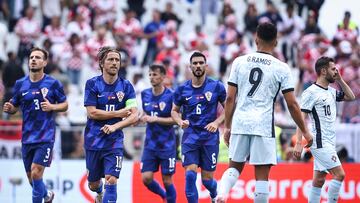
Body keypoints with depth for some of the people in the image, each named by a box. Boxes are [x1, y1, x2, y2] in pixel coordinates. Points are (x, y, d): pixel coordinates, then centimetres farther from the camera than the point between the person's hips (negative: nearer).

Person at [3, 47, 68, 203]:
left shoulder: (53, 84, -3)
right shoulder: (20, 84, 5)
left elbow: (65, 105, 5)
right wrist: (8, 108, -11)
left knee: (36, 173, -17)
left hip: (46, 137, -4)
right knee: (31, 178, 12)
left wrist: (52, 107, -15)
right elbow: (14, 107, 12)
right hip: (27, 138, 4)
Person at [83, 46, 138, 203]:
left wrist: (115, 126, -22)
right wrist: (118, 113, -13)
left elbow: (134, 116, -8)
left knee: (111, 180, -16)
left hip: (114, 141, -1)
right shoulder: (92, 84, -4)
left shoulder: (126, 86, -1)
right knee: (93, 184, 15)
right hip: (93, 141, 1)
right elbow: (92, 112, -12)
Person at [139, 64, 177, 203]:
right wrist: (142, 118, 0)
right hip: (150, 144, 4)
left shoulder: (170, 96, -11)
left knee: (167, 180, 0)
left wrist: (155, 119, -21)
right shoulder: (145, 94, 6)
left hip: (167, 145, -4)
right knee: (146, 178, -4)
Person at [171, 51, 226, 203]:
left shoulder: (216, 87, -1)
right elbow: (174, 111, 15)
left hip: (210, 135, -1)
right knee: (190, 174, -16)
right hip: (190, 135, 1)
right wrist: (180, 121, -6)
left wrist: (217, 122, -10)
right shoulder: (182, 89, 3)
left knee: (207, 178, 6)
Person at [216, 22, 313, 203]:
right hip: (264, 126, -3)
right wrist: (305, 132, 8)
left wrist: (227, 126, 14)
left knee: (235, 166, 16)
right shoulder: (281, 68, -1)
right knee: (261, 175, 2)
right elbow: (292, 104, -1)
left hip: (240, 123, 3)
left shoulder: (239, 62, 5)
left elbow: (230, 98, 5)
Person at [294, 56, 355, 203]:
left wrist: (339, 80, 13)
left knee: (319, 180, 8)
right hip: (320, 142, -8)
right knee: (339, 174, -15)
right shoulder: (311, 92, -11)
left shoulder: (331, 91, 14)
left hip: (329, 143, 8)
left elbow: (350, 97, 25)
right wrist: (298, 143, -21)